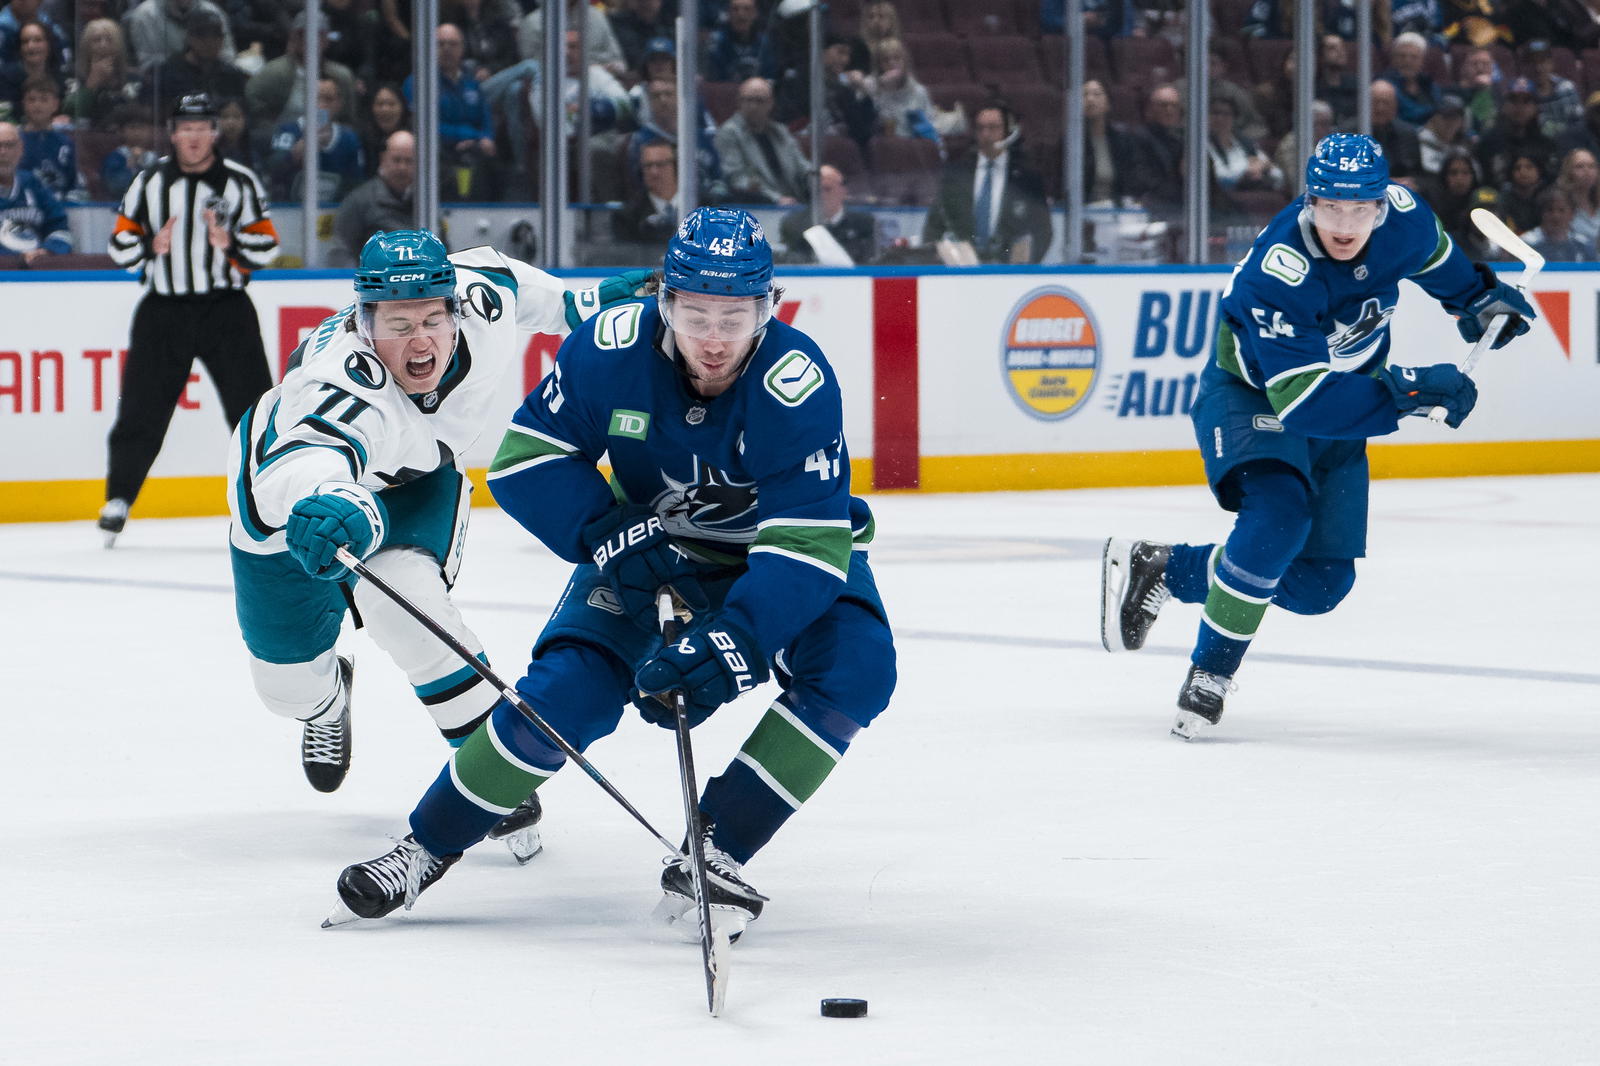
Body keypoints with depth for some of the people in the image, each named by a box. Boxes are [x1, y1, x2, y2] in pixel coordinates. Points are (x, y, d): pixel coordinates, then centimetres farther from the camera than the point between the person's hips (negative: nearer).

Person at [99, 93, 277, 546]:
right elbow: (119, 246, 6)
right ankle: (118, 499, 7)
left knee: (252, 403, -5)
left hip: (225, 306, -1)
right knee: (141, 408, -3)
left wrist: (231, 243, -17)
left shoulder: (240, 182, 3)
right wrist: (151, 246, -14)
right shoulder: (150, 182, 5)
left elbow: (266, 246, 2)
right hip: (164, 308, 1)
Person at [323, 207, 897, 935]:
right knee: (569, 688, -16)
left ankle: (715, 854, -16)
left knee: (854, 670, -26)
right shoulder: (612, 349, -25)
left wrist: (732, 644, -49)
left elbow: (809, 547, -37)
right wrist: (608, 534, -28)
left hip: (768, 551, -1)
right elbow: (526, 457, -14)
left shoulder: (798, 384, -34)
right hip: (647, 543, 1)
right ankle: (428, 847, 4)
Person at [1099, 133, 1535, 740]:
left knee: (1321, 582, -2)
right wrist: (1411, 391, -44)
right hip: (1251, 392, -6)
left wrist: (1480, 295, 10)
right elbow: (1302, 400, -41)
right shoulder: (1279, 274, -37)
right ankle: (1209, 673, -21)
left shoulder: (1403, 217, -18)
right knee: (1280, 511, -35)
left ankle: (1159, 569, 14)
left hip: (1341, 402, 6)